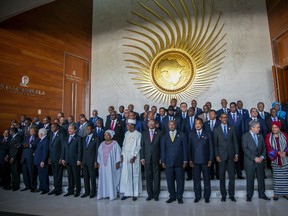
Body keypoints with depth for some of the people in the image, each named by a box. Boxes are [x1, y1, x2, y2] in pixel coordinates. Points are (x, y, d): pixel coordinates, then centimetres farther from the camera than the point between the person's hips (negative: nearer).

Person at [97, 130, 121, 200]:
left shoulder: (115, 144, -6)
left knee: (112, 179, 0)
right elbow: (99, 153, 10)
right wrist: (98, 163, 6)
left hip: (112, 165, -4)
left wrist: (118, 163, -10)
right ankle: (103, 193, 17)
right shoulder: (102, 144, 7)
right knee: (103, 179, 7)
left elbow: (118, 153, -7)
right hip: (103, 165, 4)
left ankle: (112, 194, 9)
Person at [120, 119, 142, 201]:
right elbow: (124, 144, 14)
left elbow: (138, 146, -9)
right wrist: (122, 154, 6)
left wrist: (134, 157, -15)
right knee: (125, 175, 6)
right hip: (126, 156, 5)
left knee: (135, 175, 3)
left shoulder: (138, 134, -8)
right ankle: (126, 193, 15)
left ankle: (135, 193, 13)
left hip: (134, 157, -5)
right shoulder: (126, 133, 10)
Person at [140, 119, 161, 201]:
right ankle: (150, 194, 19)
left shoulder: (159, 133, 3)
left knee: (156, 177, 5)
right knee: (148, 177, 7)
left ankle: (156, 195, 17)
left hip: (156, 158, -1)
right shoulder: (144, 133, 9)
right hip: (147, 158, 2)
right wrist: (142, 157, -1)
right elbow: (142, 146, 6)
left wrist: (161, 158, -5)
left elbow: (161, 145, 0)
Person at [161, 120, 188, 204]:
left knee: (180, 181, 5)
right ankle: (172, 196, 22)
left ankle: (179, 197, 20)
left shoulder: (181, 135, 5)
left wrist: (185, 161, -2)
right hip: (168, 162, 1)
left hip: (179, 162, -1)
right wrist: (163, 161, 3)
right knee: (170, 181, 6)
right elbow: (162, 149, 8)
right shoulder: (164, 136, 8)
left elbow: (185, 148, 3)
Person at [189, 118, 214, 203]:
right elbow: (189, 148, 4)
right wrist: (190, 160, -1)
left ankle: (207, 196, 21)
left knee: (207, 179, 7)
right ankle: (197, 196, 20)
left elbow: (211, 148, 3)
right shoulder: (191, 134, 6)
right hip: (195, 161, 1)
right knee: (196, 179, 7)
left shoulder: (207, 134, 4)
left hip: (205, 160, 0)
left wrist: (210, 160, -3)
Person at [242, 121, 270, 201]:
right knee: (250, 179, 5)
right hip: (250, 162, -4)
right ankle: (249, 195, 18)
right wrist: (254, 158, -17)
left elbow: (264, 147, 9)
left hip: (260, 161, 5)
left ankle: (262, 194, 28)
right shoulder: (245, 136, -7)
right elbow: (245, 149, -13)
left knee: (261, 178, 12)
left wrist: (262, 156, -7)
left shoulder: (260, 136, 10)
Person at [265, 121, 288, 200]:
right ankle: (276, 193, 13)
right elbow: (269, 148, -5)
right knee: (276, 177, 3)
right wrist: (278, 152, -19)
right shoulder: (268, 136, -1)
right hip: (275, 160, 0)